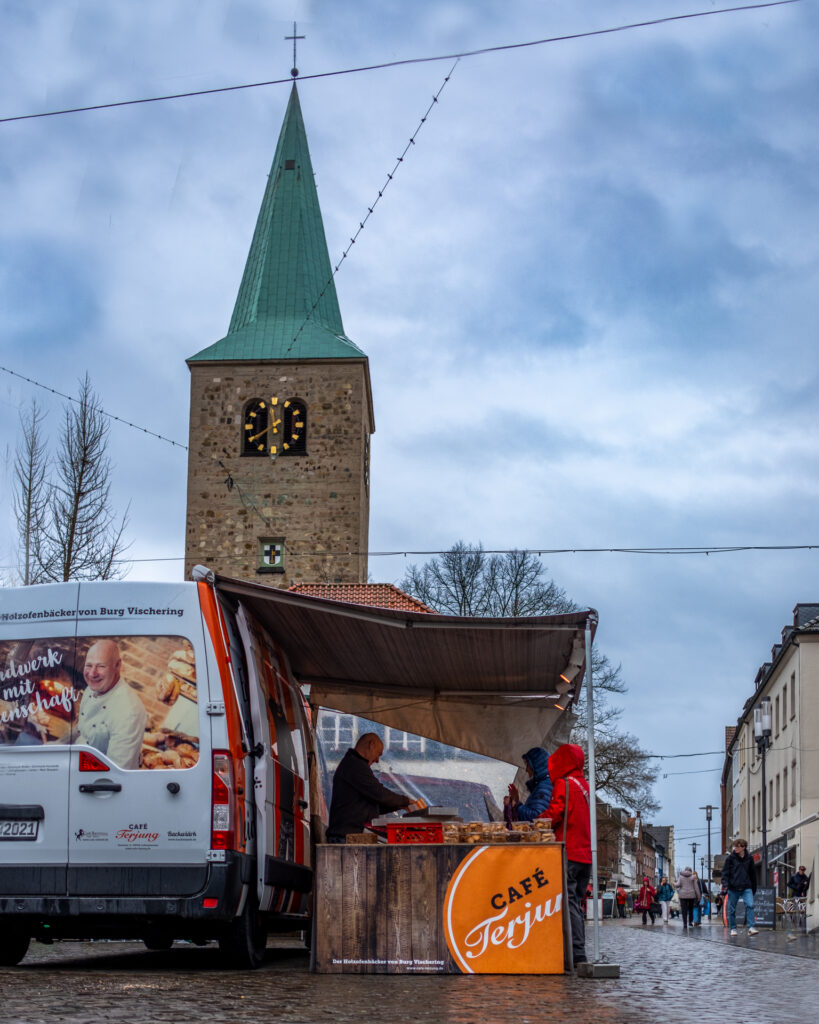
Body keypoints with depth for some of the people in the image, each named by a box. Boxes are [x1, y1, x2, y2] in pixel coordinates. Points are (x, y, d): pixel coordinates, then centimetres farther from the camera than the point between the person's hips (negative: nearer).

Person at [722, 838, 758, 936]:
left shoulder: (749, 858, 7)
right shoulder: (730, 857, -1)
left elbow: (753, 873, 16)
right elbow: (725, 871, -2)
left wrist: (754, 887, 18)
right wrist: (725, 884, -15)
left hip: (746, 887, 1)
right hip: (733, 887, -1)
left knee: (750, 905, -17)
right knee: (732, 909, 5)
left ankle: (751, 927, -16)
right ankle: (733, 928, 18)